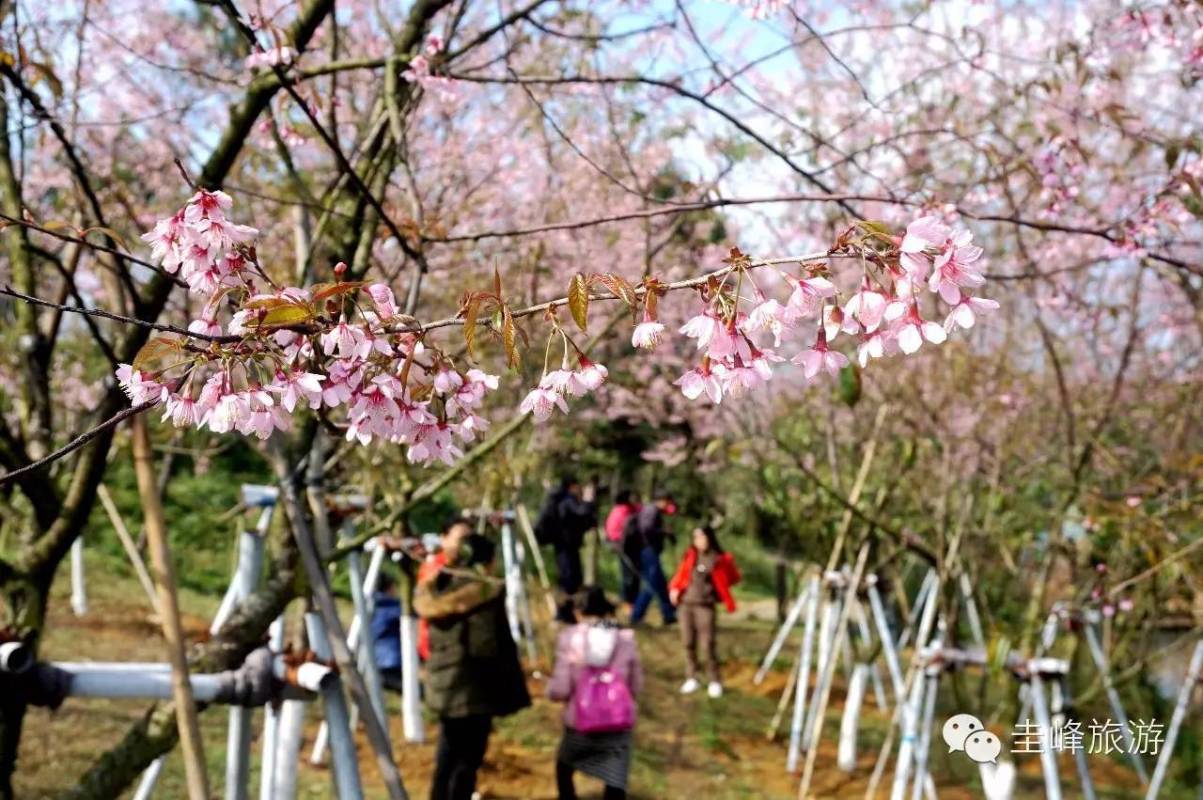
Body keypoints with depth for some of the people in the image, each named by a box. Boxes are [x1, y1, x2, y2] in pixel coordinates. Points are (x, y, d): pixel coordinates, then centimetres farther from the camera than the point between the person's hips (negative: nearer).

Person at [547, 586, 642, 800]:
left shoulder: (569, 639, -8)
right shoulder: (626, 639, -2)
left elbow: (559, 690, -11)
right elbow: (636, 686, 5)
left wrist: (550, 687, 10)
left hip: (579, 725, -1)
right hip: (618, 726, 1)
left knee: (564, 767, 30)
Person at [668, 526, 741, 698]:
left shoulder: (718, 559, -3)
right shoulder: (690, 555, 7)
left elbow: (732, 578, 9)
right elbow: (681, 574, 14)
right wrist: (674, 589, -1)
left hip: (705, 605, -4)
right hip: (685, 603, 4)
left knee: (708, 645, -6)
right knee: (688, 643, 7)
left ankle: (715, 682, 5)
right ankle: (691, 679, 18)